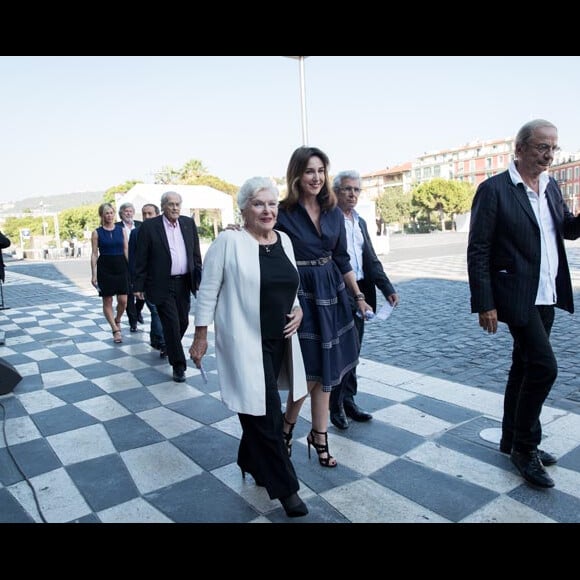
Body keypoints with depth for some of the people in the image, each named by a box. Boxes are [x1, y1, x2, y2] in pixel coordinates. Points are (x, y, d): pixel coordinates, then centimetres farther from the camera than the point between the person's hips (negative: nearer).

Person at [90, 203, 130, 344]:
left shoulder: (121, 230, 7)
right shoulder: (97, 232, 2)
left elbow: (126, 251, 7)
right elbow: (94, 254, 1)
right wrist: (93, 274, -4)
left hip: (121, 267, 1)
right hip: (105, 268, -1)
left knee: (123, 300, -3)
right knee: (107, 301, 1)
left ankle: (117, 320, 27)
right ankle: (116, 330, 11)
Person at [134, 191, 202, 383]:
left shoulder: (189, 223, 6)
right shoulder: (149, 226, -5)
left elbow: (196, 254, 10)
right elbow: (141, 259, -3)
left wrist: (200, 279, 7)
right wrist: (139, 286, -4)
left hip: (184, 282, 4)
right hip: (162, 284, -4)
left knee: (183, 322, 13)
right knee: (171, 324, -5)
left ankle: (169, 347, 42)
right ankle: (178, 365, 7)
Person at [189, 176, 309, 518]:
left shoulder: (285, 240, 7)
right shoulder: (229, 241, -11)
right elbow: (208, 291, -7)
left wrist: (299, 310, 0)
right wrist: (201, 336, -7)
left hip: (279, 340, 6)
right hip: (245, 342, -6)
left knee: (259, 410, 18)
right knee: (266, 413, -1)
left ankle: (251, 462, 41)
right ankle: (285, 486, 16)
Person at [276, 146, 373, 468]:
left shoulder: (334, 212, 6)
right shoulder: (283, 213, -8)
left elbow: (342, 258, 12)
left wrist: (359, 296, 12)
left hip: (331, 294, 5)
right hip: (300, 295, -5)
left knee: (325, 370, 11)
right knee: (311, 371, 0)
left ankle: (319, 435, 27)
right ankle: (287, 426, 27)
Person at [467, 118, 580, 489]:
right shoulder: (494, 190, -12)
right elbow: (478, 251, -14)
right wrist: (485, 305, -17)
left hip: (546, 297, 8)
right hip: (517, 297, -7)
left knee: (525, 367, 15)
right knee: (544, 366, -11)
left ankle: (513, 441, 30)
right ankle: (526, 447, 9)